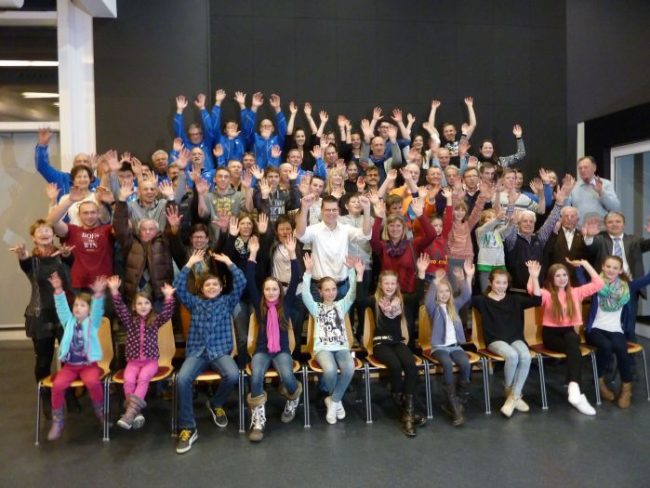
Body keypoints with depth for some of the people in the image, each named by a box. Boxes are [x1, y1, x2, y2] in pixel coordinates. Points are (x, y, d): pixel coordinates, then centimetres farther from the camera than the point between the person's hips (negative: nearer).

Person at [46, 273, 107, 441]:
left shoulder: (92, 322, 3)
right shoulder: (69, 322, 11)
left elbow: (98, 309, -15)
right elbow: (62, 307, -1)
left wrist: (98, 294, -34)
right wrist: (58, 290, -16)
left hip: (89, 364, -3)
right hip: (69, 365, 3)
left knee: (93, 382, -32)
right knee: (57, 384, -23)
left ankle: (101, 412, -5)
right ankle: (57, 422, -4)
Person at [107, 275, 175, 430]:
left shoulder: (155, 321, 4)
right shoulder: (130, 321, 7)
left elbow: (167, 313, -13)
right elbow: (119, 309, -7)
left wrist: (169, 297, -28)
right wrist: (114, 291, -20)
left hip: (150, 360, -2)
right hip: (133, 361, 2)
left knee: (143, 378, -29)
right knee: (128, 380, -25)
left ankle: (131, 411, -34)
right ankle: (136, 412, -25)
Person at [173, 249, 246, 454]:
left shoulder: (227, 301, 14)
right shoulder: (195, 302, 17)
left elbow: (241, 283, 1)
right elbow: (178, 287, 3)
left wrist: (228, 262, 2)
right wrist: (190, 264, 1)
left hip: (220, 351, -1)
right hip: (196, 352, 1)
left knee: (233, 375, -31)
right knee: (182, 378, -30)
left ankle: (216, 404, 3)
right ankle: (188, 428, -17)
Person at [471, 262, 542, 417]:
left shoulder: (514, 299, 12)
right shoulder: (483, 300, 3)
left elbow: (536, 300, 3)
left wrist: (534, 277, -6)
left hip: (515, 338, 3)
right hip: (495, 340, -3)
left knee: (525, 356, -29)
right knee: (512, 355, -33)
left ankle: (513, 396, -16)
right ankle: (511, 393, -7)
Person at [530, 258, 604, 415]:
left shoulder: (575, 292, 13)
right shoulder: (546, 294, 3)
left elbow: (599, 284, 7)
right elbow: (532, 290, -20)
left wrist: (586, 264, 6)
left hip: (569, 332, 2)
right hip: (550, 334, -2)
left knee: (572, 339, -37)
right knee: (575, 349, -34)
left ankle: (573, 389, -45)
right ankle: (577, 392, -40)